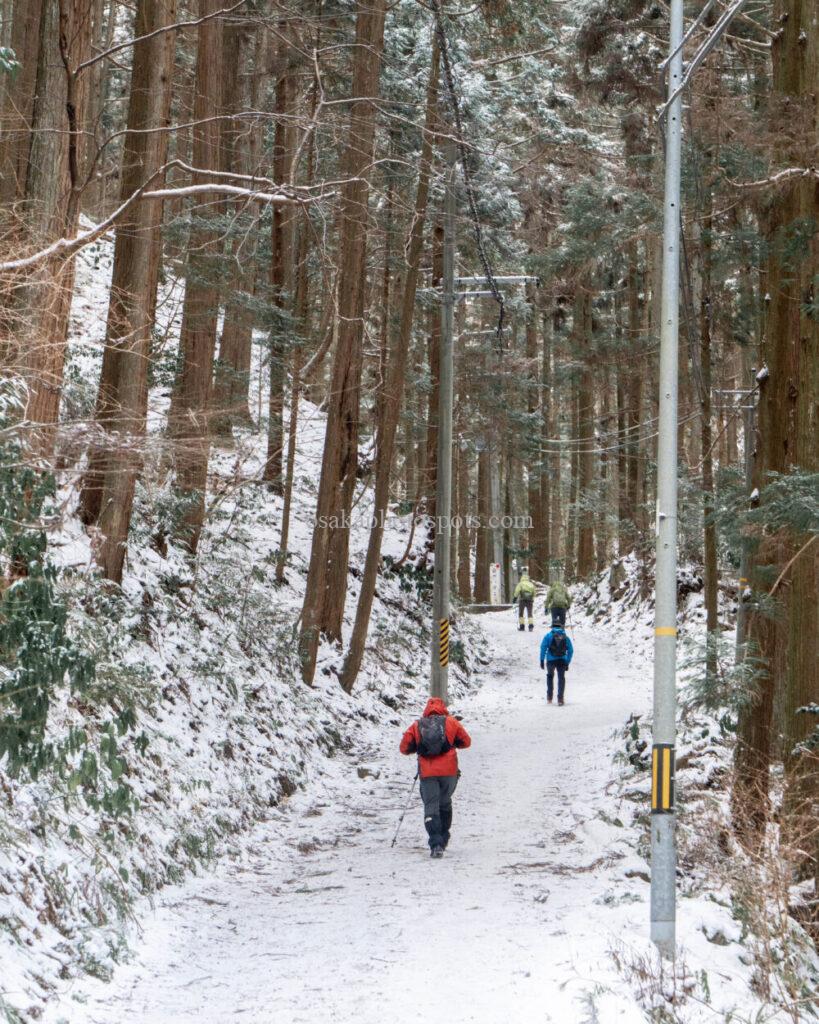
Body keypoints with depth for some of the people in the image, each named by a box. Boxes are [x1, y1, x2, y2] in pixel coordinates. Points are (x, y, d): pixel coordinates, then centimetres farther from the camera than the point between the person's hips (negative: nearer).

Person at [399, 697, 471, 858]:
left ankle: (436, 844, -18)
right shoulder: (451, 722, 6)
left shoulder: (416, 726, 7)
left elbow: (404, 748, 7)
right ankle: (444, 838, 29)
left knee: (431, 806, -1)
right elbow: (466, 742, 13)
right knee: (445, 803, 22)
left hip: (427, 773, -1)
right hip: (449, 771, 1)